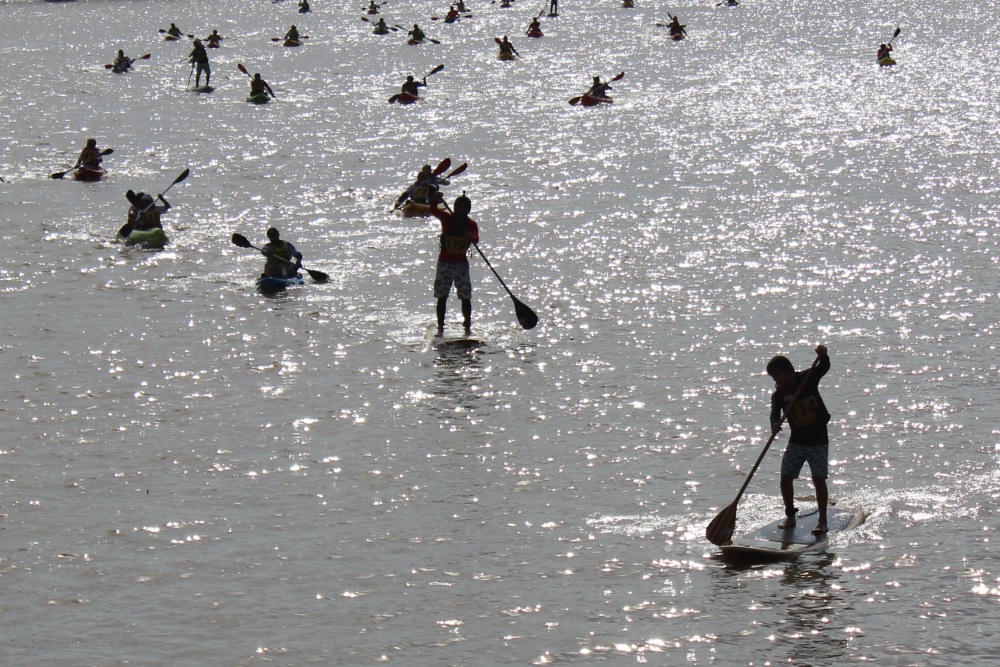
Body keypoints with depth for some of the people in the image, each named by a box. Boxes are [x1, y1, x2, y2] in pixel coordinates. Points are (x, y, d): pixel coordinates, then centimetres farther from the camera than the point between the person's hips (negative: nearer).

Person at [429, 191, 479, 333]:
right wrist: (435, 199, -35)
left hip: (461, 264, 1)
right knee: (442, 296, 2)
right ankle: (440, 327, 6)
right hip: (444, 263, -1)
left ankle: (467, 327, 4)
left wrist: (471, 237, -40)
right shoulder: (447, 219, -1)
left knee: (465, 297, -1)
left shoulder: (471, 224, 1)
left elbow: (476, 240, -17)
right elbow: (433, 210, -16)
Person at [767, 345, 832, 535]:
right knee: (786, 478, -1)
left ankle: (822, 521, -2)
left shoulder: (808, 378, -5)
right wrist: (775, 424, -41)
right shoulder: (779, 394, -4)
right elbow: (775, 412, -19)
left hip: (818, 441, -3)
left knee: (819, 479, -8)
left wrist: (823, 355, -34)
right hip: (796, 442, 3)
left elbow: (823, 368, -12)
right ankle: (790, 516, 15)